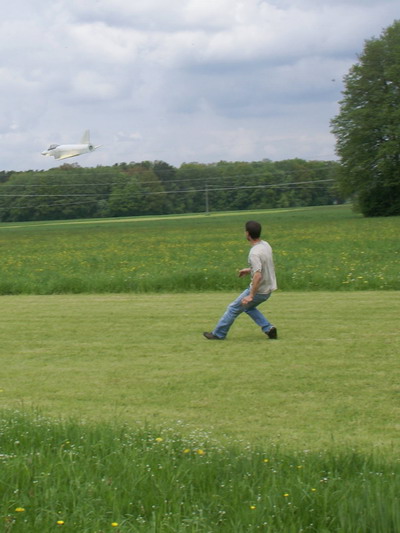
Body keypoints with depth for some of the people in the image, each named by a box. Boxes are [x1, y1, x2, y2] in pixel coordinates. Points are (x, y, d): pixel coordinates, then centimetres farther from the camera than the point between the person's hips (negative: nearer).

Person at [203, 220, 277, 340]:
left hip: (258, 290, -8)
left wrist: (251, 296, -31)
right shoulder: (265, 245, 1)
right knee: (248, 307, 29)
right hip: (268, 290, 8)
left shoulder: (254, 253, -27)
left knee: (233, 308, 9)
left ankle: (218, 334, 21)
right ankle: (268, 328, 15)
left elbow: (258, 276, -33)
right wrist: (250, 270, 24)